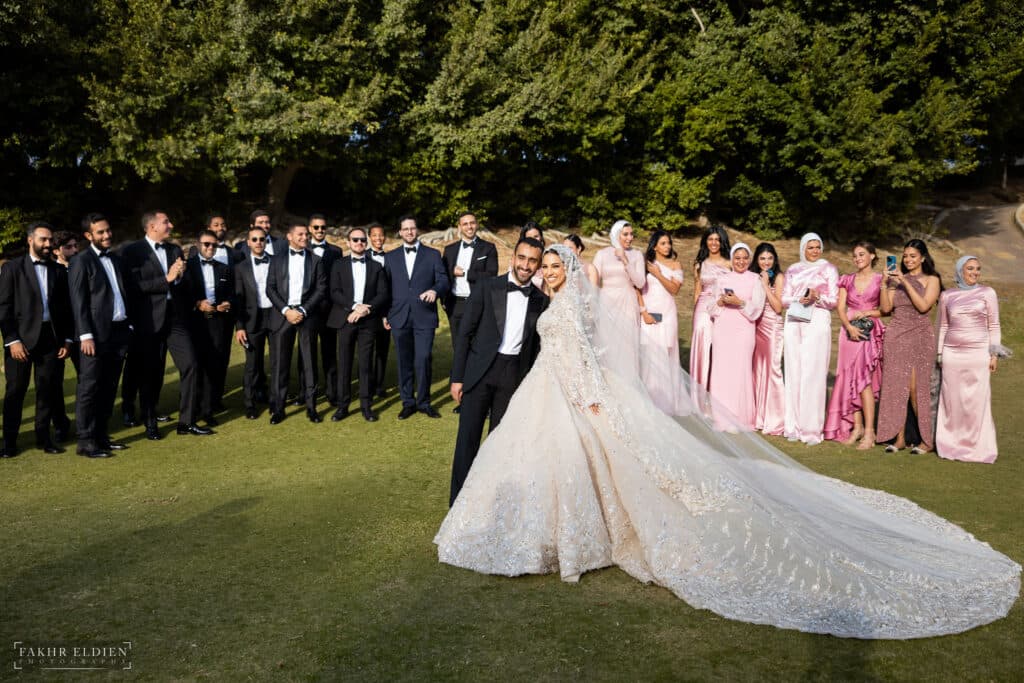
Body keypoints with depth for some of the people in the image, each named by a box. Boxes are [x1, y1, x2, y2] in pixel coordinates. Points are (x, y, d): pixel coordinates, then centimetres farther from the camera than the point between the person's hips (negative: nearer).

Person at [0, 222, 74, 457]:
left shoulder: (58, 270, 11)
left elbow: (66, 307, 12)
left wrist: (67, 339, 4)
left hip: (51, 338, 3)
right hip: (22, 337, -3)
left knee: (48, 390, 6)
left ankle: (43, 437, 18)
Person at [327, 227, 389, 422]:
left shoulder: (376, 266, 11)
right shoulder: (339, 264, 8)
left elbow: (383, 294, 3)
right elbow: (334, 293, -2)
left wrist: (366, 309, -12)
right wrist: (354, 306, -15)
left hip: (367, 320, 1)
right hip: (345, 320, 0)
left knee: (366, 364, 1)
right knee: (344, 364, 2)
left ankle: (366, 405, 9)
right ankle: (342, 406, 8)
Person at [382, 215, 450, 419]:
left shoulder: (433, 255, 8)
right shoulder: (391, 257, 13)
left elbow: (443, 280, 2)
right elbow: (386, 287, 13)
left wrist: (435, 290, -20)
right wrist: (385, 314, 8)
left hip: (425, 317, -2)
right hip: (399, 317, 2)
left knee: (423, 360, -7)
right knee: (404, 362, 6)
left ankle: (423, 402, 9)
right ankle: (407, 402, 17)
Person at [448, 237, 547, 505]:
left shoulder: (540, 300, 4)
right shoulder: (488, 288, -3)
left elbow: (535, 345, 9)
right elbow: (465, 332, -2)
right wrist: (457, 377, -6)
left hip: (514, 375, 2)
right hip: (479, 371, -2)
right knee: (468, 436, 0)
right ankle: (459, 500, 11)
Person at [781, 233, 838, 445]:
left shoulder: (829, 269, 8)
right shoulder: (793, 270, 17)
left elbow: (834, 301, 3)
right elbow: (784, 298, 13)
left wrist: (817, 297, -17)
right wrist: (799, 299, -8)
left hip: (817, 323, -3)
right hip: (794, 323, 3)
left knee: (813, 374, -9)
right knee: (794, 373, 0)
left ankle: (812, 429, -6)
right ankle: (794, 426, 5)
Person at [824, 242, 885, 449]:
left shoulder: (880, 280, 3)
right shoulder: (848, 280, 12)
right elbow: (840, 308, 4)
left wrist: (866, 313, -11)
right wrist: (849, 326, -11)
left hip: (871, 332, -4)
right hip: (850, 332, 4)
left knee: (863, 378, -13)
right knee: (849, 379, 1)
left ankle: (869, 431, -10)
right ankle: (856, 427, 9)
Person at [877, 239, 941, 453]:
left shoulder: (931, 280, 3)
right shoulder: (896, 279, 12)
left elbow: (923, 306, -13)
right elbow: (885, 308, 5)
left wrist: (906, 282, -13)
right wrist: (885, 283, -6)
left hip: (919, 337, -4)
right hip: (895, 336, 4)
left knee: (915, 388, -7)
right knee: (896, 387, 2)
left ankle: (927, 440, 4)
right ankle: (899, 438, 9)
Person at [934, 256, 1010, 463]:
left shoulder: (987, 293, 4)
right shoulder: (946, 296, 8)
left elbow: (994, 326, 4)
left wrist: (994, 354, -1)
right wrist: (939, 354, 11)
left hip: (978, 353, -1)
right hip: (952, 353, 2)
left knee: (977, 399, -1)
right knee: (952, 399, 3)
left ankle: (977, 446, 10)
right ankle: (952, 445, 12)